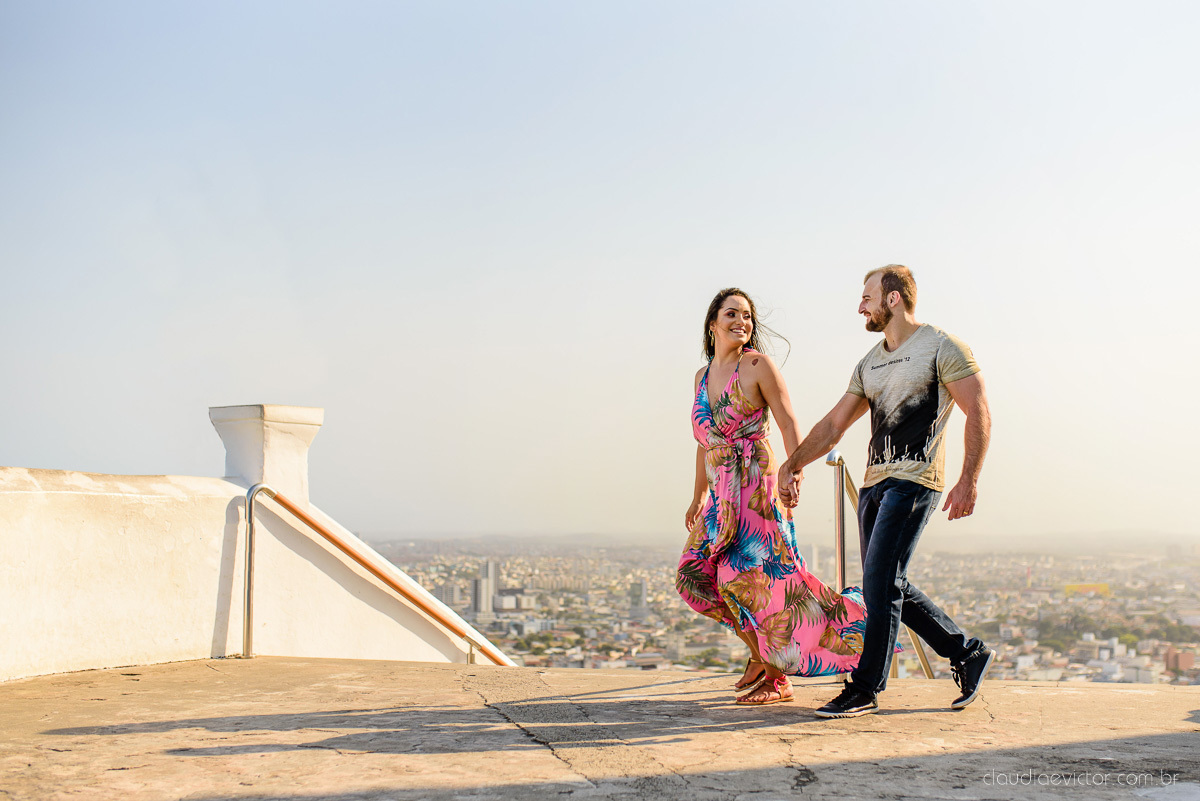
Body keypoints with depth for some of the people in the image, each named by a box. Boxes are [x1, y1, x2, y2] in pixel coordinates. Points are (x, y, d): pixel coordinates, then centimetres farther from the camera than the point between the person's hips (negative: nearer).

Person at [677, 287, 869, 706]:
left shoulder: (758, 365, -4)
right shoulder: (702, 375, 15)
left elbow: (788, 423, -9)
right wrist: (697, 497, 25)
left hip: (755, 487, -8)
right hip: (720, 495, 8)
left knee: (751, 574, -11)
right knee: (696, 573, 5)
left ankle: (777, 678, 0)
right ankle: (759, 655, 18)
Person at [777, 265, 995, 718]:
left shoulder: (942, 348, -3)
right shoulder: (869, 364, 18)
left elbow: (979, 415, -7)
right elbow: (833, 426, 20)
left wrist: (969, 480, -16)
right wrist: (791, 465, 10)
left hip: (914, 481, -8)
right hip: (875, 482, 8)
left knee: (880, 584, -12)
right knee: (890, 588, 10)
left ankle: (865, 690, -3)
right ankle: (968, 654, 24)